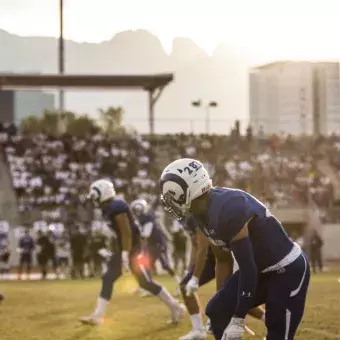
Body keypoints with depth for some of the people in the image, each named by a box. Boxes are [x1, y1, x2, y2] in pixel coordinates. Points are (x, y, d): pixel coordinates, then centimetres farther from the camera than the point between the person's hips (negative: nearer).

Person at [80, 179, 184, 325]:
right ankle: (97, 315, 4)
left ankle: (175, 307, 6)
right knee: (108, 279, 5)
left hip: (132, 248, -10)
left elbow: (127, 232, -22)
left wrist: (125, 256, -25)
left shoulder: (116, 207, -19)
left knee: (145, 282, -5)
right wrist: (113, 252, 24)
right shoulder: (109, 209, 11)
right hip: (124, 248, 10)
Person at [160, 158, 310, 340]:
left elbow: (247, 268, -26)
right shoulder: (203, 212, -1)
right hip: (261, 269, 9)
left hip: (288, 269, -9)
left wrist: (238, 320, -22)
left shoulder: (228, 209, -30)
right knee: (217, 311, 3)